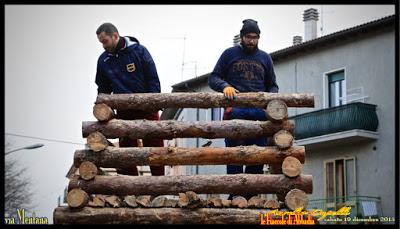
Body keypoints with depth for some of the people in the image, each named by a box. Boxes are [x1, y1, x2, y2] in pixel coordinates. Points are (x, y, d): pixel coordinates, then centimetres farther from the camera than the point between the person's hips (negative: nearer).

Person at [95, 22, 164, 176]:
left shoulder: (139, 51, -8)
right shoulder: (103, 60, 3)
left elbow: (153, 81, -6)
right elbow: (103, 89, 14)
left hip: (147, 110, -3)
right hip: (123, 112, 3)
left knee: (155, 148, 1)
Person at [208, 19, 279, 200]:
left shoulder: (265, 58, 20)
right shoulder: (229, 54, 12)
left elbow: (273, 85, 23)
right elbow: (213, 79, 8)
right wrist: (225, 86, -14)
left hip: (259, 111, 3)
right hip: (235, 110, -3)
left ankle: (249, 195, 1)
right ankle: (234, 195, -7)